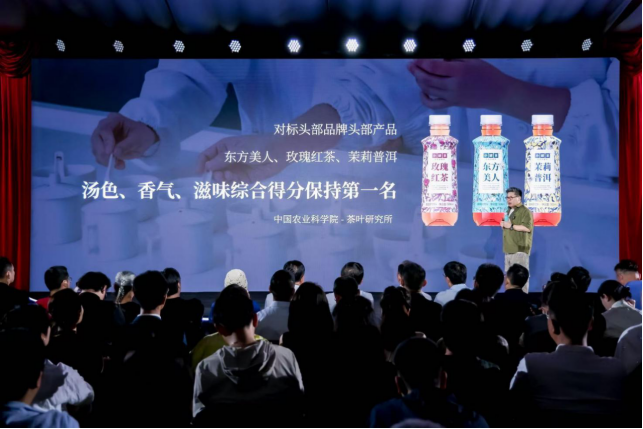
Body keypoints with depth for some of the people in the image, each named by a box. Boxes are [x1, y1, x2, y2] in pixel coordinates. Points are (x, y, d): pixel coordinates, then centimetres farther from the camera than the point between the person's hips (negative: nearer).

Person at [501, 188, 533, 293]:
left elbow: (528, 227, -21)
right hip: (509, 249, 9)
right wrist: (503, 224, 8)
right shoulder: (509, 211, 19)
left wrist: (511, 226, -18)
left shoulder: (525, 211, -9)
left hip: (520, 249, -9)